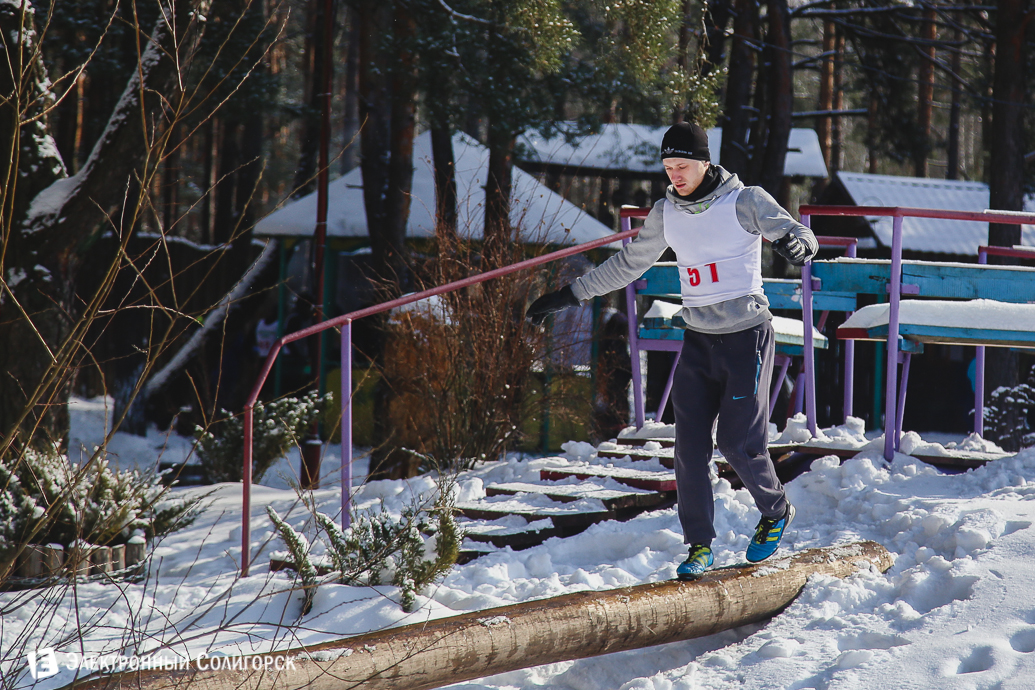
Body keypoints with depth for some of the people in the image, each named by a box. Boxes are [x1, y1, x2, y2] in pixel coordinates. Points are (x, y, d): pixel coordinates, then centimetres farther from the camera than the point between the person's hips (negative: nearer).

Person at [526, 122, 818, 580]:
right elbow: (630, 263, 18)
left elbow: (799, 234, -13)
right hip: (698, 341, 5)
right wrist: (569, 296, 18)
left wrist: (795, 244, -39)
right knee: (689, 446, -4)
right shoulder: (666, 214, 6)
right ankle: (700, 546, 5)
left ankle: (776, 512, 21)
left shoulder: (744, 201, -10)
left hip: (746, 337, -5)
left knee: (737, 442, -7)